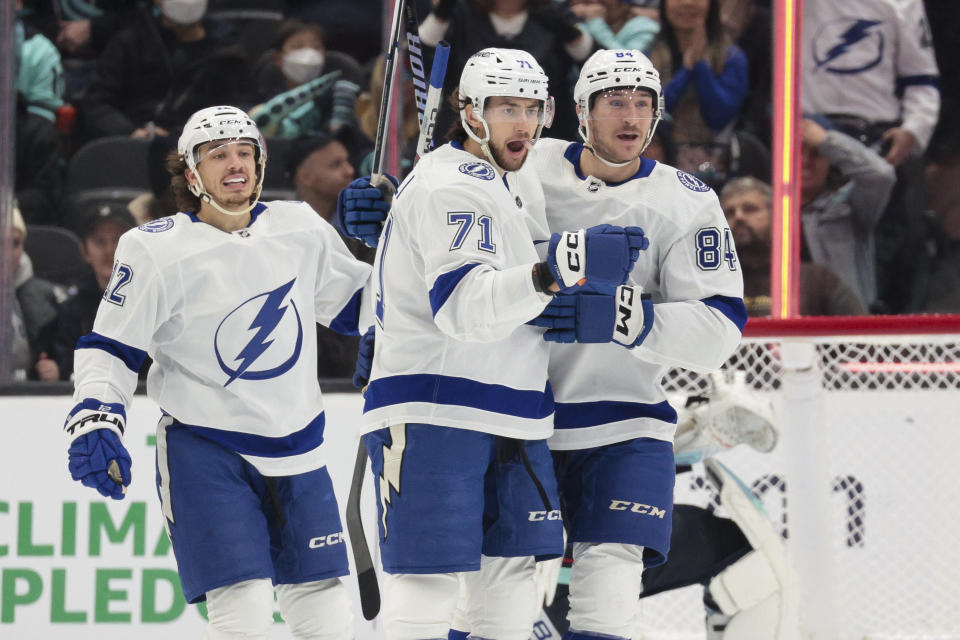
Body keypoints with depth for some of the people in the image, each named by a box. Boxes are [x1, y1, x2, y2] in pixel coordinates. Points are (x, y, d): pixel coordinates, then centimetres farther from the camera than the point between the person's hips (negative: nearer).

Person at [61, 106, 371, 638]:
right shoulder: (156, 250, -9)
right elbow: (109, 349, -4)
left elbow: (356, 305, 18)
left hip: (296, 451, 5)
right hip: (204, 450, -5)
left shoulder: (300, 229, 3)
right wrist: (94, 420, -17)